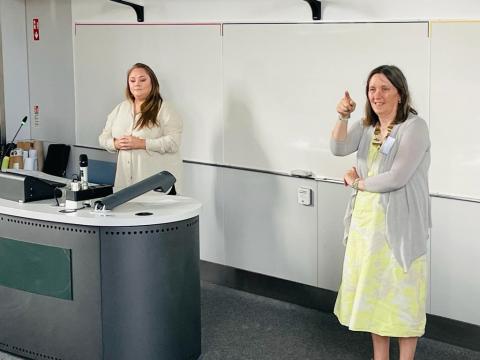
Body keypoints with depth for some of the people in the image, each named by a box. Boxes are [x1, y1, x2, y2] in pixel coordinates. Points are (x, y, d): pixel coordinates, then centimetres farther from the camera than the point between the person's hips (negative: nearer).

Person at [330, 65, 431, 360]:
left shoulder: (414, 126, -13)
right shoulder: (366, 126, 9)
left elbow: (397, 178, -20)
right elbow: (339, 148, -7)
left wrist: (356, 182, -6)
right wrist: (343, 118, -24)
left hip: (399, 223, -7)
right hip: (366, 219, 7)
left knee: (402, 293, 3)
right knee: (373, 290, 14)